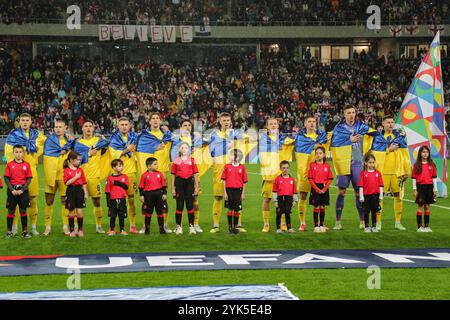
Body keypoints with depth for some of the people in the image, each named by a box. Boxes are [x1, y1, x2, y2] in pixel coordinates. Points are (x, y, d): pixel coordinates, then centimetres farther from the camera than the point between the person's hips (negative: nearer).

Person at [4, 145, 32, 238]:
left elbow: (29, 179, -1)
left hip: (23, 190, 0)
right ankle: (9, 231, 11)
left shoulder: (26, 165, 1)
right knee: (11, 211, 4)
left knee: (23, 211, 4)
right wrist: (12, 190, -12)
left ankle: (25, 231, 11)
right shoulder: (9, 164, 1)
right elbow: (6, 179, -1)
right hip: (12, 190, 0)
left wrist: (22, 190, -11)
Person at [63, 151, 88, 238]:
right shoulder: (67, 170, -4)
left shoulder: (80, 170, 8)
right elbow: (67, 182, -14)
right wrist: (76, 177, -14)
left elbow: (83, 183, 10)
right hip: (71, 191, -2)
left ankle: (80, 230, 13)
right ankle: (72, 230, 14)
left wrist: (85, 193, 5)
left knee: (79, 212, -1)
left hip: (79, 191, 2)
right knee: (71, 212, 5)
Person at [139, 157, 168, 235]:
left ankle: (161, 228, 10)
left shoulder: (159, 174, 4)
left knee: (160, 212, 4)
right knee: (148, 212, 6)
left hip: (158, 194, 2)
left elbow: (164, 185, 9)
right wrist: (141, 195, -2)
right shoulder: (145, 175, -2)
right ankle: (147, 228, 15)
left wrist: (164, 194, 3)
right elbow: (141, 186, 3)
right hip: (148, 194, -2)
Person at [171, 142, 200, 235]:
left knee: (190, 205, 1)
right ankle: (178, 227, 6)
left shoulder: (192, 160, 7)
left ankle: (191, 226, 6)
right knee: (179, 205, 2)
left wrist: (196, 187, 3)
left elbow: (195, 174, 8)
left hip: (189, 182, 0)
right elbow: (173, 175, 6)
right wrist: (173, 188, 2)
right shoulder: (176, 161, 6)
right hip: (179, 183, 0)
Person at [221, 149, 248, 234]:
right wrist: (225, 192, -1)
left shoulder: (242, 167, 5)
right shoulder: (227, 166, 4)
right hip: (229, 189, 0)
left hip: (238, 190, 0)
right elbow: (224, 180, 5)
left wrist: (243, 193, 3)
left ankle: (235, 227, 10)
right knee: (230, 209, 3)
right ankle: (230, 227, 9)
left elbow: (244, 181, 7)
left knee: (237, 210, 2)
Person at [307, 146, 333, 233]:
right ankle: (316, 226, 2)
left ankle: (322, 225, 14)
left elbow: (330, 179, 2)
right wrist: (317, 189, -12)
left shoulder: (327, 166, 2)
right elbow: (310, 179, -3)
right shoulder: (312, 165, -1)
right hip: (315, 188, -1)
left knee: (322, 207, 6)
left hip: (324, 188, 1)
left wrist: (324, 189, -10)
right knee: (316, 207, -2)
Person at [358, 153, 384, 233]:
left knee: (374, 212, 8)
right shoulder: (363, 173, -3)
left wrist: (381, 196, 3)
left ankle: (374, 227, 16)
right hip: (366, 195, -2)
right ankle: (366, 227, 14)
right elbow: (361, 186, -3)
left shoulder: (377, 173, 4)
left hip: (375, 195, 2)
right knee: (366, 212, 6)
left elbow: (380, 185, 6)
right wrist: (361, 196, -7)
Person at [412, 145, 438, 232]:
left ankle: (427, 226, 12)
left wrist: (435, 189, 5)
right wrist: (414, 189, -6)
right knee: (420, 206, -2)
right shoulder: (417, 164, 0)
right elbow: (414, 178, -1)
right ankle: (419, 226, 2)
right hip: (420, 186, -2)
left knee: (427, 206, 7)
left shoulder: (431, 164, 7)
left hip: (429, 186, 2)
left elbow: (434, 177, 8)